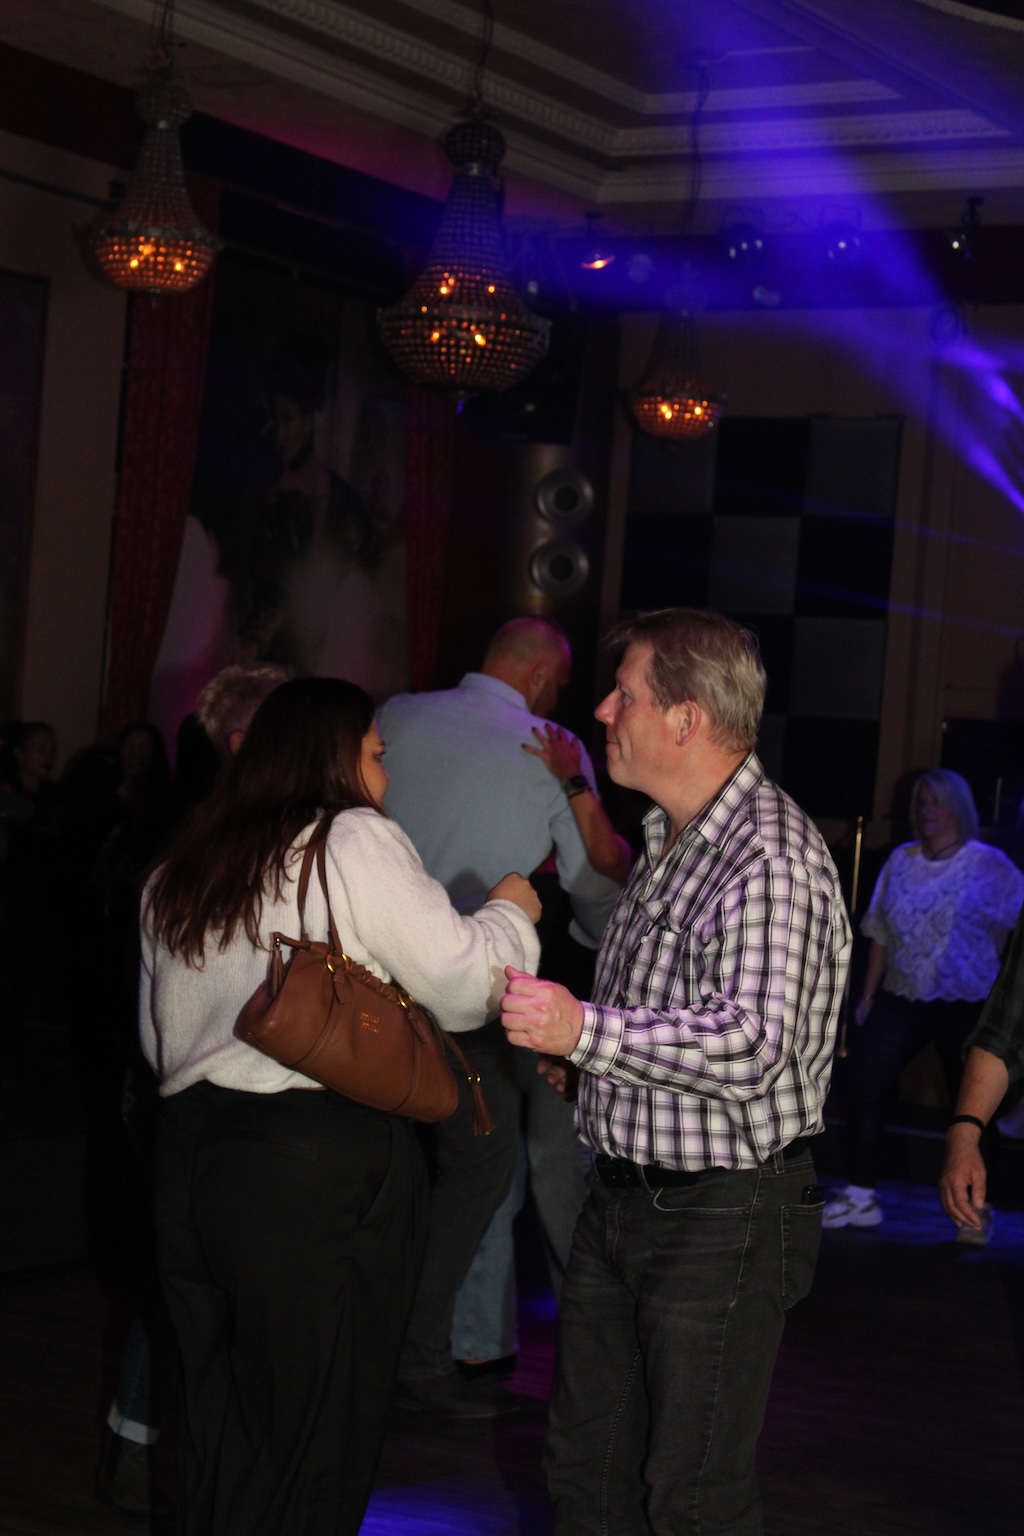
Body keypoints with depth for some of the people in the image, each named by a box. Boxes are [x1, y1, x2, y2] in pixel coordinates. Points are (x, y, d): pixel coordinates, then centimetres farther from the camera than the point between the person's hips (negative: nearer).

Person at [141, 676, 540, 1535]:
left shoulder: (180, 874, 15)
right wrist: (511, 913, 10)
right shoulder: (353, 840, -6)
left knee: (221, 1436, 14)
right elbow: (462, 982, -7)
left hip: (192, 1155, 7)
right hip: (320, 1166, -7)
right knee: (315, 1443, 1)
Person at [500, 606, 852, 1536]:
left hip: (721, 1216, -10)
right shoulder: (670, 841, 14)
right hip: (624, 1199, 10)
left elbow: (751, 1048, -31)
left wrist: (588, 1029, -36)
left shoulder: (770, 857, -20)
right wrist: (575, 1052, 19)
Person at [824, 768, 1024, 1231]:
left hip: (966, 1007, -4)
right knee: (866, 1086, -6)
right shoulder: (901, 861, 7)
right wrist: (868, 994, 10)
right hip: (902, 1000, 4)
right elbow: (882, 934, 12)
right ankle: (861, 1196, 3)